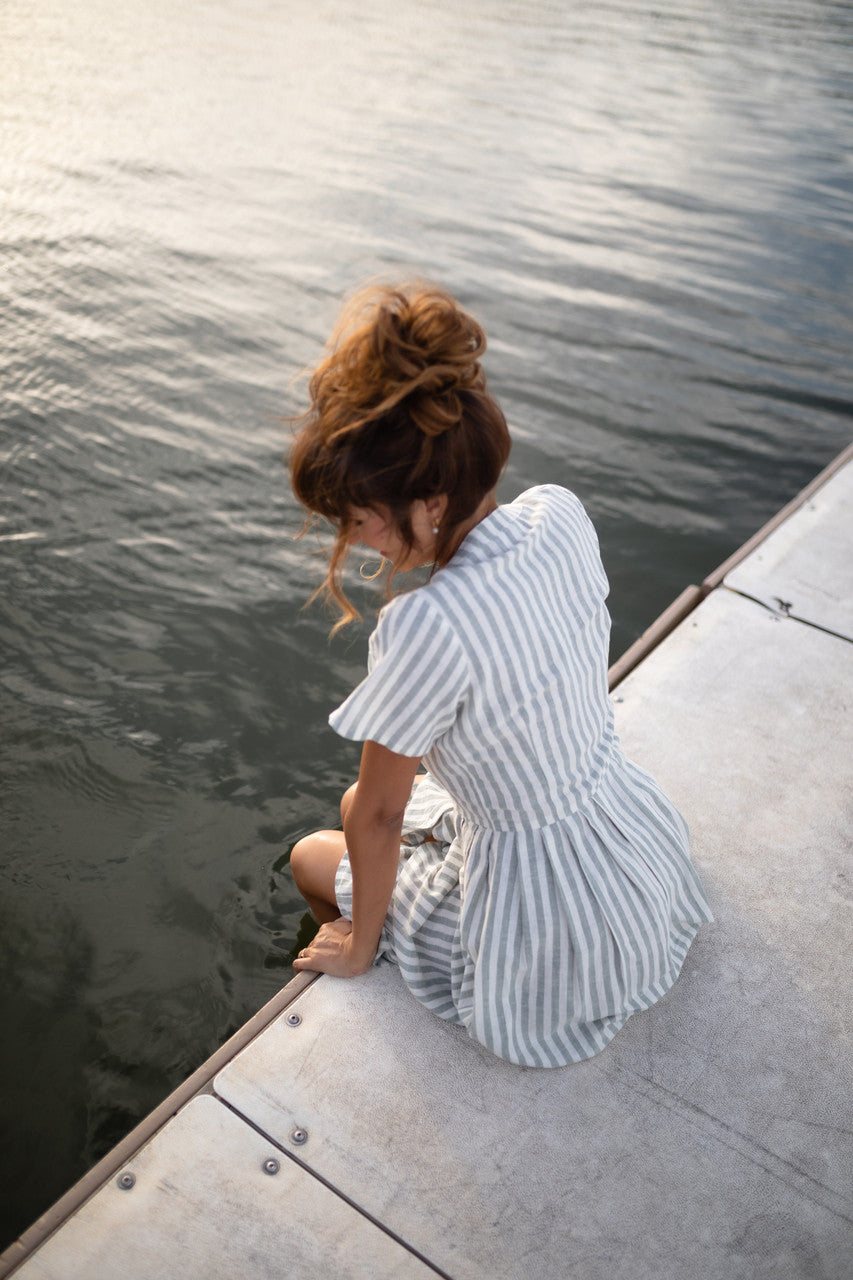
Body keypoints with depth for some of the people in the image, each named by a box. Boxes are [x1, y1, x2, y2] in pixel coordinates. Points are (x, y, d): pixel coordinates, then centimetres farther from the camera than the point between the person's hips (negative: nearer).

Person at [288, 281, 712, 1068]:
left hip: (554, 940, -6)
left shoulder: (427, 629, -36)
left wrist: (359, 946, -1)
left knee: (312, 859, 20)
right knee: (359, 806, 28)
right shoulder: (563, 514, -15)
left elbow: (378, 816, -20)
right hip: (641, 836, 7)